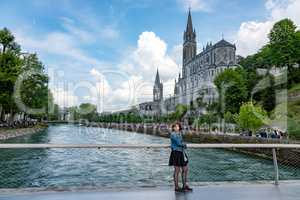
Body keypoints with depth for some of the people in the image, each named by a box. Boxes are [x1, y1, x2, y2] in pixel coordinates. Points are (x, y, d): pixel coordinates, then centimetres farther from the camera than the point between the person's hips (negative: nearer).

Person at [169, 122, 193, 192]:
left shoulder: (180, 134, 15)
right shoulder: (173, 134, -10)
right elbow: (178, 143, -17)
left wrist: (182, 144, -5)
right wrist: (184, 144, 1)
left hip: (181, 153, 9)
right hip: (176, 153, -9)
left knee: (185, 169, 12)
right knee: (177, 170, -2)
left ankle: (185, 185, 23)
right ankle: (176, 187, 10)